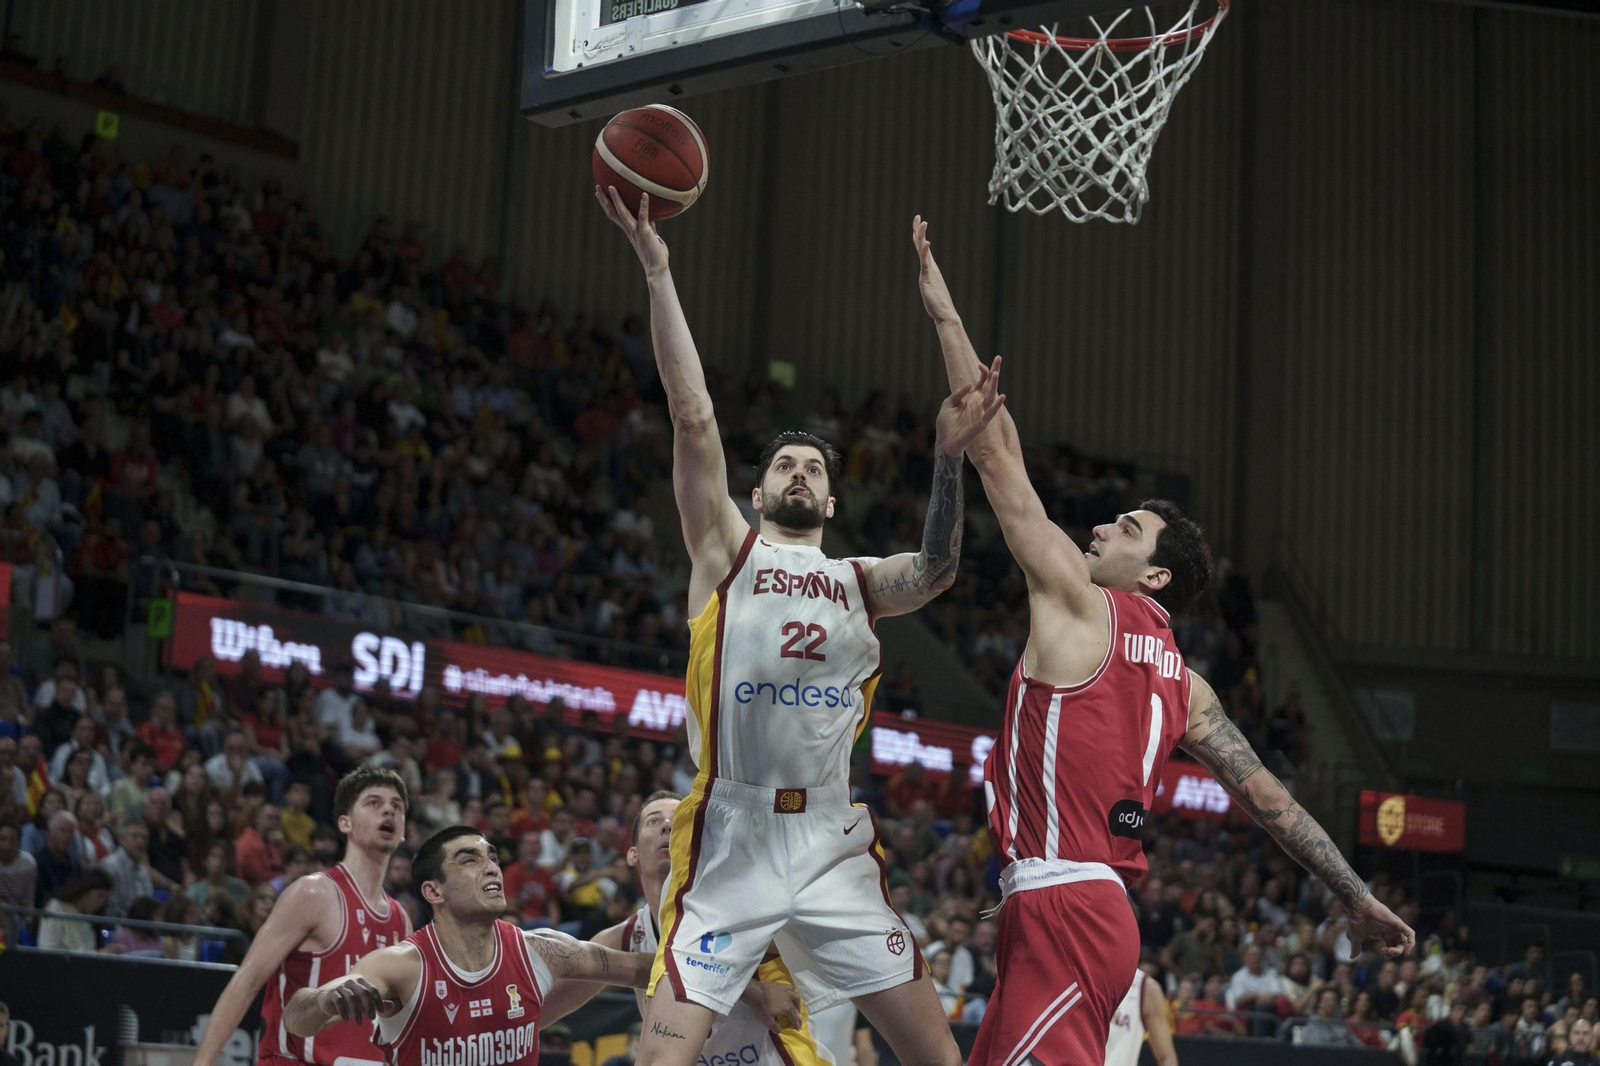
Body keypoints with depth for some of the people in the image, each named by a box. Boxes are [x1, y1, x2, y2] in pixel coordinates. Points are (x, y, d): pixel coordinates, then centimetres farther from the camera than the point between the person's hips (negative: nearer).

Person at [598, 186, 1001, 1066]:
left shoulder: (859, 581, 14)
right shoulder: (727, 551, 7)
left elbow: (934, 571, -8)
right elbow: (694, 417, -3)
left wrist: (947, 458, -22)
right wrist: (656, 268, -9)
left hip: (834, 843, 3)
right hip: (731, 836, -3)